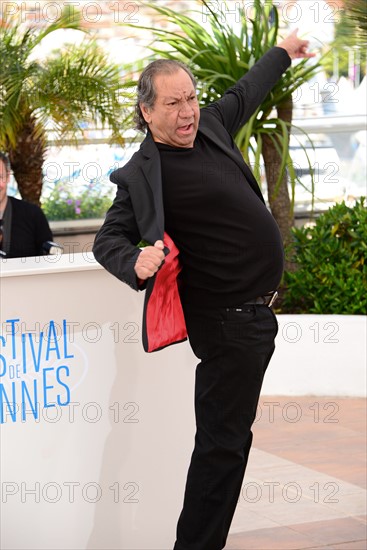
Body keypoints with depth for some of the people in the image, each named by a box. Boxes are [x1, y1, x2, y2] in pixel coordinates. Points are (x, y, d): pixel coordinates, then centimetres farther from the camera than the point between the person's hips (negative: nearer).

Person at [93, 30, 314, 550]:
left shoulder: (208, 126, 7)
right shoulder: (144, 174, -15)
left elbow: (244, 94, 25)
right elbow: (108, 239, -12)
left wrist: (282, 52, 39)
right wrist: (136, 265, -33)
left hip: (253, 311, 9)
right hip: (227, 321, -9)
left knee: (229, 436, 16)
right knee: (223, 443, -7)